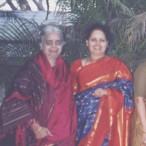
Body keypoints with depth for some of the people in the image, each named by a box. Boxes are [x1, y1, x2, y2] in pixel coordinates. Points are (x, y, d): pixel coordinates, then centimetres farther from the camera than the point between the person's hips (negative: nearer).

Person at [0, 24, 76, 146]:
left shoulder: (64, 69, 7)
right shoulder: (31, 68, -8)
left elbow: (68, 103, 12)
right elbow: (17, 100, -14)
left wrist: (70, 131, 5)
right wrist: (35, 126, -18)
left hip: (62, 133, 4)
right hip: (37, 135, -4)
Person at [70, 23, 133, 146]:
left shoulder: (117, 65, 3)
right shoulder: (77, 65, 9)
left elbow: (128, 91, -3)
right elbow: (71, 94, 13)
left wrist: (107, 92, -18)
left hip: (106, 120, -2)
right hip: (83, 120, 2)